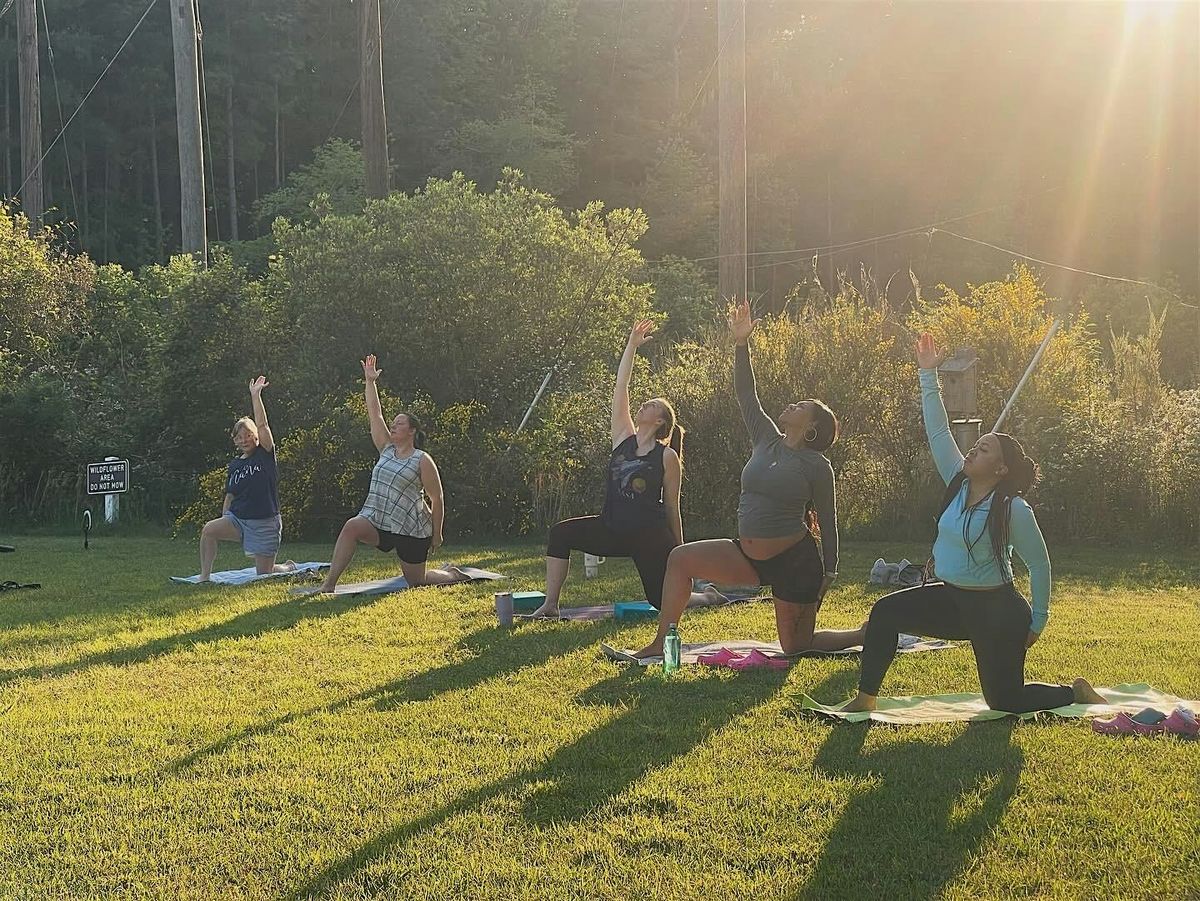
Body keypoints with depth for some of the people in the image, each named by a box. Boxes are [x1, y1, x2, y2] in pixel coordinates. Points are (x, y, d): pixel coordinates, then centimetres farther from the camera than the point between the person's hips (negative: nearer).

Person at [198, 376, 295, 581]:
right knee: (208, 529, -25)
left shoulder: (265, 454, -4)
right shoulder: (234, 465, 10)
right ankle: (205, 577, -18)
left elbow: (262, 425, -17)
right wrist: (224, 522, 4)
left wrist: (255, 395, -18)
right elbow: (229, 496, 15)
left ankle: (289, 567, 32)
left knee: (264, 573, -2)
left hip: (265, 523, -4)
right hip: (238, 518, 4)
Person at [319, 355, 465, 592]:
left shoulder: (423, 461, -7)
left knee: (417, 581, 5)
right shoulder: (387, 449, 9)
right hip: (376, 520, 4)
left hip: (410, 529, -4)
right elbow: (375, 415, 5)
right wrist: (370, 381, 0)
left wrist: (436, 534, -3)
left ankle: (452, 575, 36)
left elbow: (437, 499, -4)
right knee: (351, 527, -28)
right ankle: (330, 583, -30)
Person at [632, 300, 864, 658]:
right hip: (750, 556, 7)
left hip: (795, 560, -7)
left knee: (798, 646, 3)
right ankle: (661, 643, -1)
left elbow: (827, 522, -5)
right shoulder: (768, 441, 6)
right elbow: (745, 394, 3)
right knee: (680, 559, -3)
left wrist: (829, 574, -7)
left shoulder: (817, 466, -9)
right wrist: (740, 344, -5)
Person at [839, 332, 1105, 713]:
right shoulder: (959, 483, -1)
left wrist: (1038, 621, -6)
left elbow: (1039, 562, -10)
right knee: (886, 612, -11)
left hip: (997, 610, -7)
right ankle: (865, 699, -5)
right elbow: (938, 432, -4)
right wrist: (928, 375, -9)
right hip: (952, 599, 7)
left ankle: (1077, 693, 27)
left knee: (1005, 701, 1)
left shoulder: (1014, 509, -18)